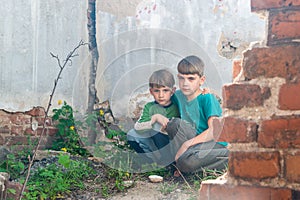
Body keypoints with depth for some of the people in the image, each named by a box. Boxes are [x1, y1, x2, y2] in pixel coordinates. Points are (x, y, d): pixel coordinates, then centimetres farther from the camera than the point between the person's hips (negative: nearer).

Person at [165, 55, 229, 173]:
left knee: (186, 162, -36)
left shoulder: (207, 99, -13)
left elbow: (215, 131, -23)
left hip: (217, 143, -6)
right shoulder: (178, 96, 7)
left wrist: (187, 144, -26)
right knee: (174, 123, -17)